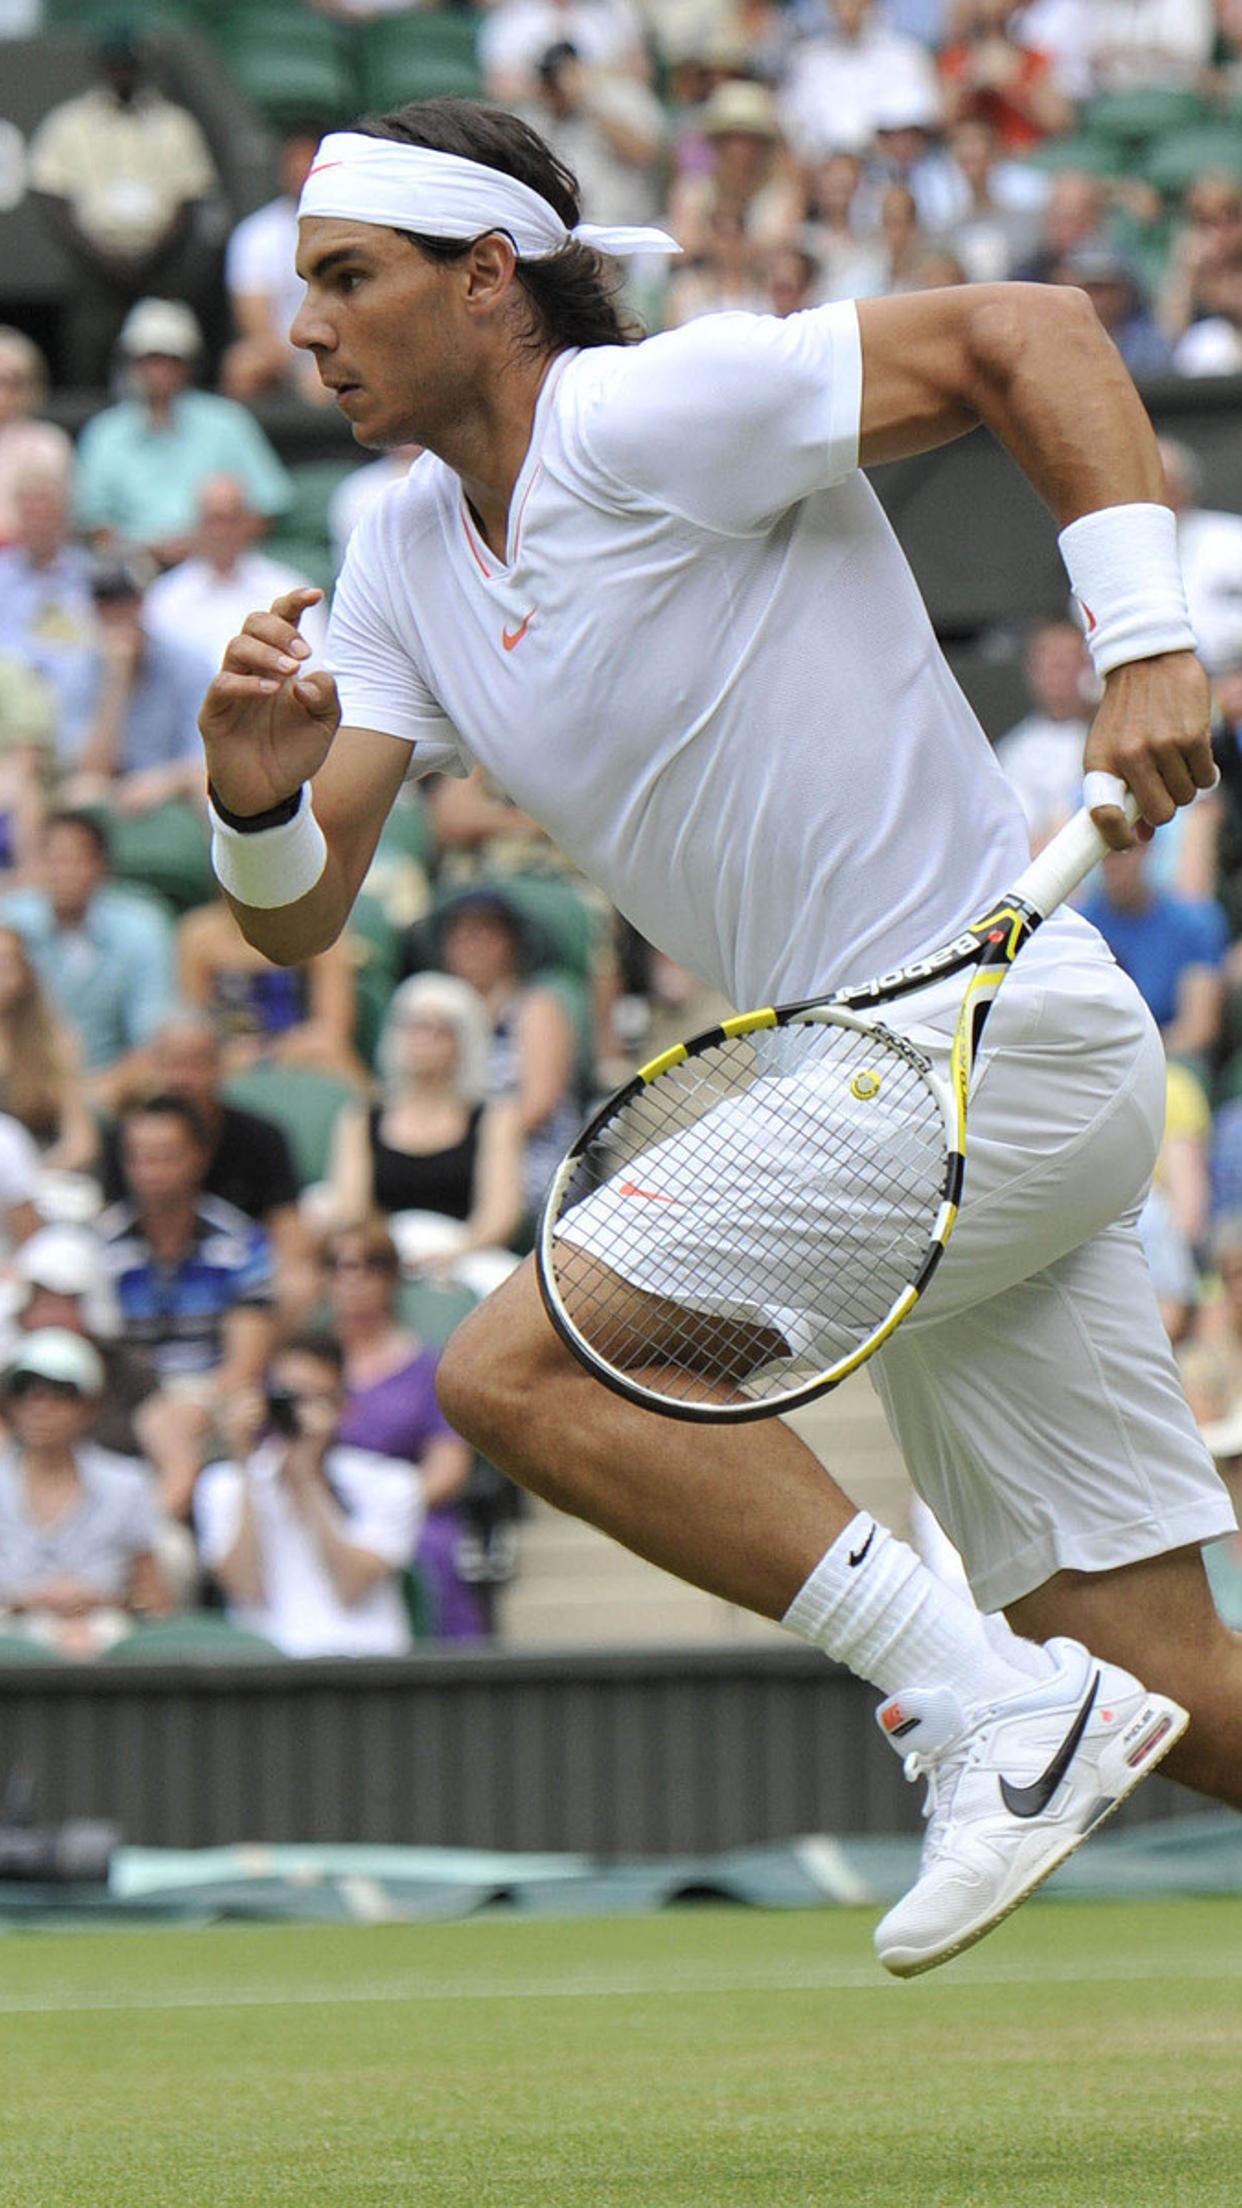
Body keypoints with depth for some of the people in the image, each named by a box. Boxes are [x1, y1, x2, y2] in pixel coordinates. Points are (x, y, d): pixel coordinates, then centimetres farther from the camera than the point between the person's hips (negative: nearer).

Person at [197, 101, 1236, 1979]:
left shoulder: (657, 416, -12)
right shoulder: (405, 561, 11)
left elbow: (1033, 333, -13)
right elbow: (296, 919, 8)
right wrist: (261, 793, -14)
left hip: (998, 1035, -8)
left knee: (524, 1370, -17)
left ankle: (991, 1710, -14)